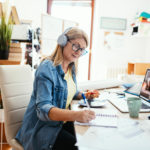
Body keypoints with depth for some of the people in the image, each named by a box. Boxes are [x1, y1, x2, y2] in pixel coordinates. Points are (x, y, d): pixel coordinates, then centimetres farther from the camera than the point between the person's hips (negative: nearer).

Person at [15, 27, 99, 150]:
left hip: (62, 121, 8)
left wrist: (84, 95, 3)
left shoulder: (71, 68, 6)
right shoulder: (47, 68, -19)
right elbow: (43, 109, -30)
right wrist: (75, 115, -45)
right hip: (42, 128, -7)